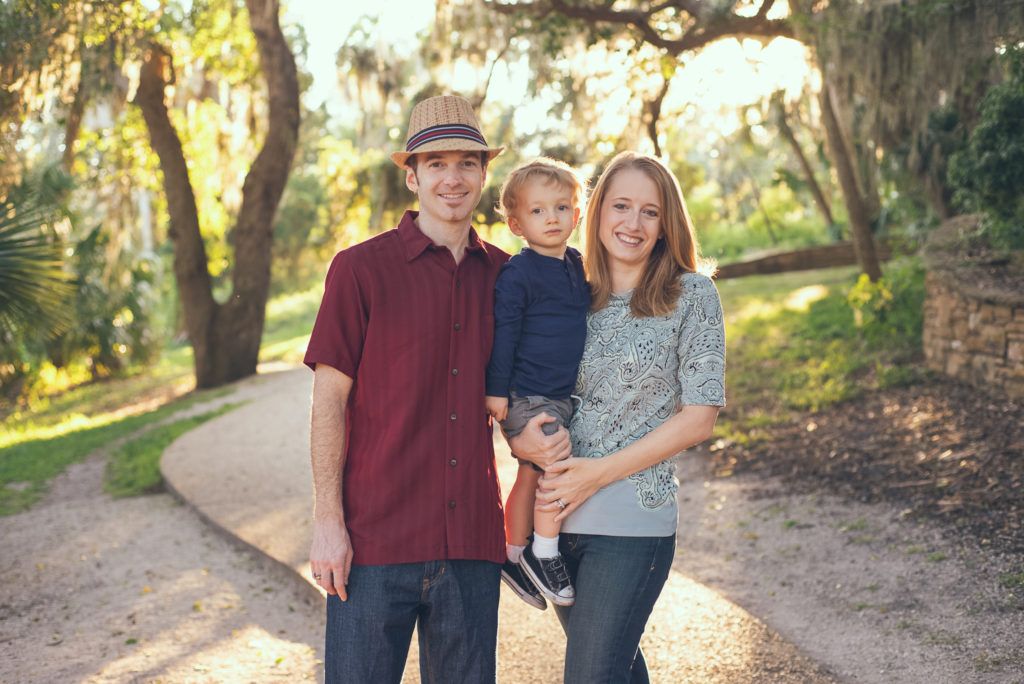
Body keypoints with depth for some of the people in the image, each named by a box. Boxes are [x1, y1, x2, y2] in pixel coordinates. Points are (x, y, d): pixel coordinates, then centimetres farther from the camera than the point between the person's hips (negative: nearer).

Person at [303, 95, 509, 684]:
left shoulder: (503, 275, 9)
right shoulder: (361, 269, -3)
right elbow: (329, 402, -4)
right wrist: (328, 522, -9)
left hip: (472, 541, 4)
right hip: (376, 540, -4)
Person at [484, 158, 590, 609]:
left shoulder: (577, 267, 10)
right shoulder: (517, 274, -13)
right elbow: (502, 334, -13)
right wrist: (496, 391, -14)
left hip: (561, 397, 8)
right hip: (526, 398, -7)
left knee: (530, 477, 14)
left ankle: (514, 557, 25)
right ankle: (543, 555, 1)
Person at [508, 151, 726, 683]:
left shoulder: (692, 296, -3)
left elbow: (699, 417, -7)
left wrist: (599, 472, -12)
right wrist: (521, 439, -10)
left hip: (631, 522, -5)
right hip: (558, 516, 5)